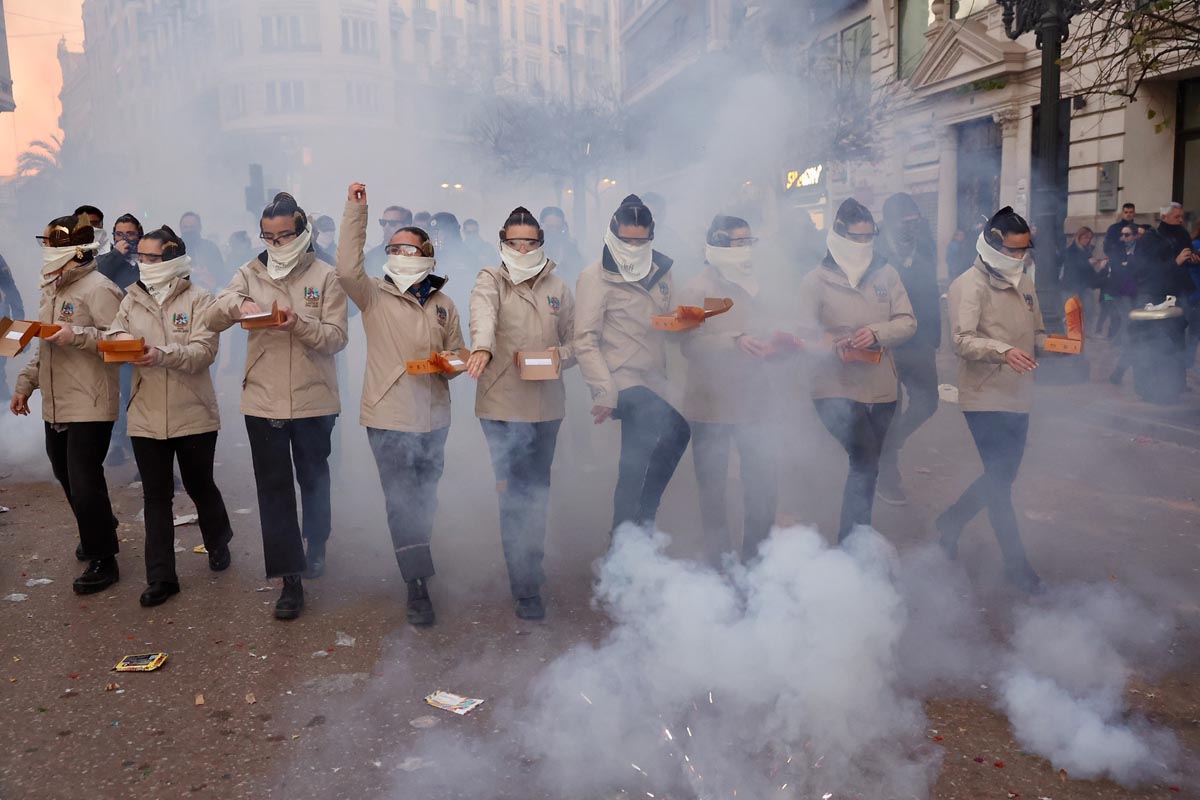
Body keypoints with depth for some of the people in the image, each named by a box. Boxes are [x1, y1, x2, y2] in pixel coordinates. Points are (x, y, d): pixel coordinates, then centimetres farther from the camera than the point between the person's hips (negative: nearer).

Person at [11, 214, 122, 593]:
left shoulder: (98, 288, -12)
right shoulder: (50, 289, 16)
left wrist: (77, 335, -26)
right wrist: (25, 383, 21)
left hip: (90, 405, -9)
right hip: (55, 405, 9)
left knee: (84, 483, -6)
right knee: (66, 476, 16)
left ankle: (103, 559, 8)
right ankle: (98, 532, 37)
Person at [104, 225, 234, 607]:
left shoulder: (199, 300, -6)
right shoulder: (132, 300, 8)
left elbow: (203, 351, -17)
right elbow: (112, 335, 2)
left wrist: (163, 355, -34)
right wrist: (119, 340, -22)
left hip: (193, 414, -3)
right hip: (146, 416, 3)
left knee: (200, 486, 14)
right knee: (156, 497, 6)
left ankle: (218, 543, 40)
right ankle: (161, 578, 14)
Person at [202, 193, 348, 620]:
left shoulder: (325, 276, -3)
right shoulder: (250, 274, 4)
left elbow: (336, 338, -9)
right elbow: (210, 319, -5)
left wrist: (299, 324, -27)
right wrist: (237, 305, -26)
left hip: (313, 399, -1)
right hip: (263, 400, 2)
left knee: (313, 478, 16)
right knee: (273, 488, 2)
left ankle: (316, 544, 43)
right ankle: (290, 579, 9)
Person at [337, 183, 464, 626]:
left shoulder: (443, 305, 9)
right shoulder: (374, 296, -1)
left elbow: (457, 357, 16)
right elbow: (347, 268, -21)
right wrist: (356, 210, -21)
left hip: (433, 418, 4)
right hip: (389, 418, -4)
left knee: (425, 501, 18)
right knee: (402, 505, -2)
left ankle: (418, 563, 40)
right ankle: (418, 588, 8)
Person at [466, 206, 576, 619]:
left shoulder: (557, 288, 11)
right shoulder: (490, 280, -1)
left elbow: (574, 341, 15)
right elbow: (483, 314, -24)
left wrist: (561, 355, -8)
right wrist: (482, 348, -45)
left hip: (546, 404, 4)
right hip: (503, 404, -4)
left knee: (538, 490, 16)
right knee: (514, 494, -5)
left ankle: (531, 565, 35)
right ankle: (526, 588, 3)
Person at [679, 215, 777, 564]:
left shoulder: (750, 285, 15)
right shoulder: (697, 290, -7)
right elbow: (690, 344, -19)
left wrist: (772, 344, 4)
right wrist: (735, 341, -30)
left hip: (751, 401, 6)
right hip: (711, 405, -6)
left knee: (764, 484, 7)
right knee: (714, 487, 5)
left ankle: (755, 555, 23)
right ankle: (720, 559, 18)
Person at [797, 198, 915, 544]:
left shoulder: (885, 273, 6)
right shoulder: (816, 280, -3)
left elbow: (907, 321, 2)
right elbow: (805, 333, -6)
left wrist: (877, 333, -17)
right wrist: (833, 346, -25)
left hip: (880, 388, 5)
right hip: (835, 388, -4)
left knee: (866, 465, 13)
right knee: (865, 462, -17)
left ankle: (851, 541, 27)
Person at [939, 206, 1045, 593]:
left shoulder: (1024, 283, 14)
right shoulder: (969, 285, -11)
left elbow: (1036, 334, 21)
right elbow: (963, 340, -21)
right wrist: (1004, 350, -37)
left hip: (1018, 396, 8)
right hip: (985, 398, -8)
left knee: (1002, 476, 15)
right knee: (1000, 479, -2)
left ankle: (951, 522, 34)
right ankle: (1016, 563, 10)